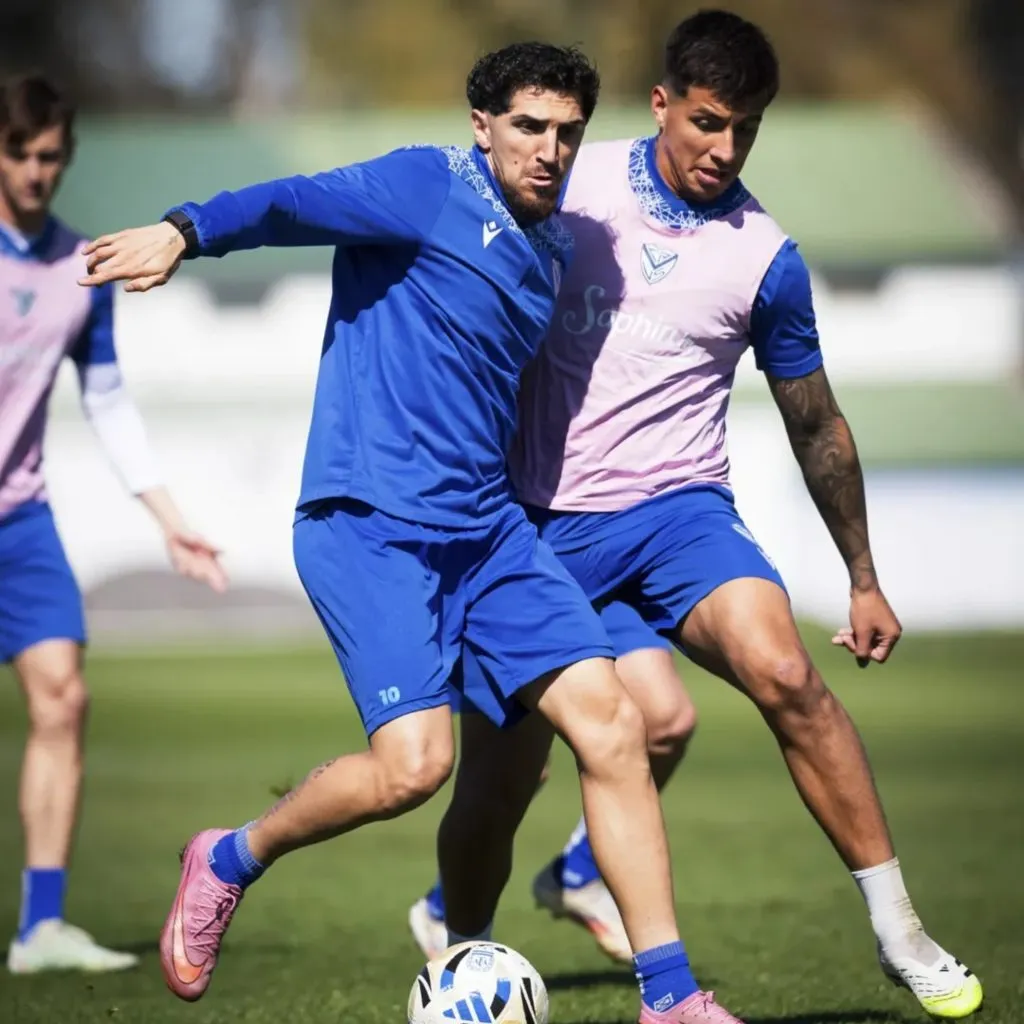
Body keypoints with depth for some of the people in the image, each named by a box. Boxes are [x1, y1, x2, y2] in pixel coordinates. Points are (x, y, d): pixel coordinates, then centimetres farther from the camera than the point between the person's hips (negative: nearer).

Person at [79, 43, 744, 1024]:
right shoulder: (431, 188, -7)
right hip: (370, 526, -7)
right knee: (413, 762, -20)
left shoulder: (552, 249, 16)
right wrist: (184, 231, -35)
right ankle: (229, 863, 9)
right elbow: (297, 203, -20)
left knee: (610, 727, -4)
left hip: (486, 528, 8)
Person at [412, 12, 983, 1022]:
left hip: (677, 512, -1)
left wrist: (865, 581, 12)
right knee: (493, 784, 1)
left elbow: (815, 425, 9)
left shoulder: (765, 259, -2)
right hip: (539, 520, 1)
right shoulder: (570, 184, -1)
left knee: (783, 673, -27)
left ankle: (899, 931, -21)